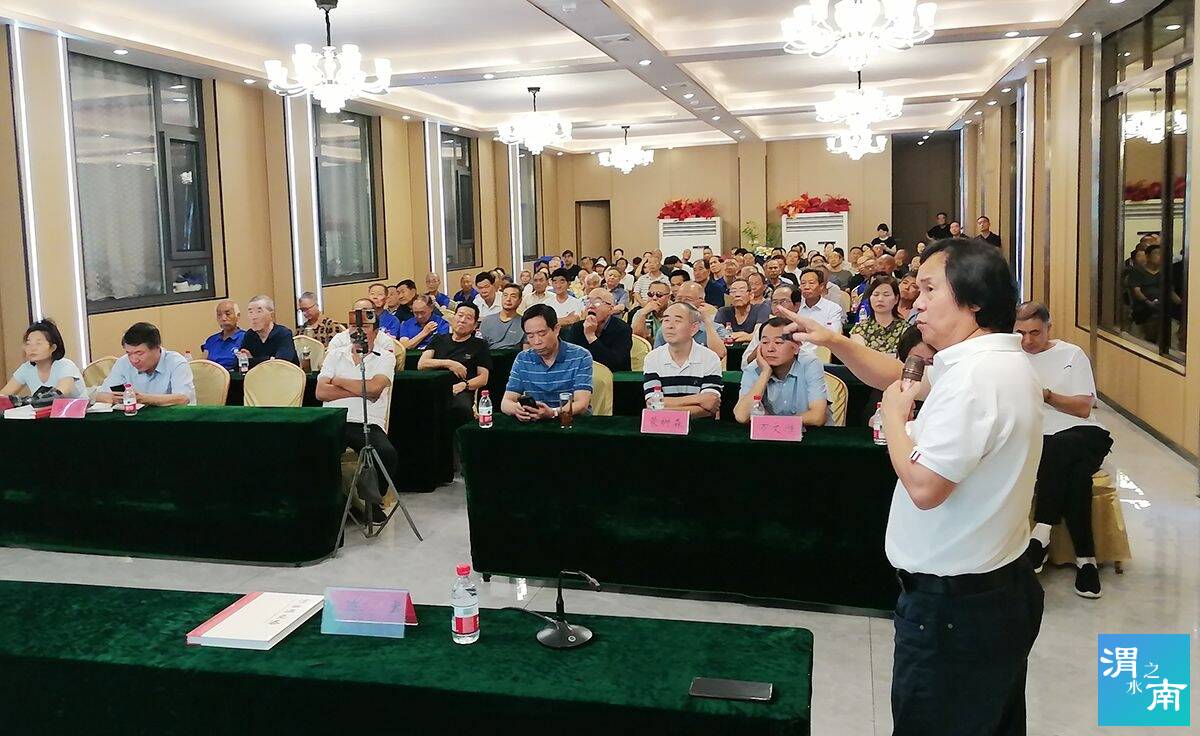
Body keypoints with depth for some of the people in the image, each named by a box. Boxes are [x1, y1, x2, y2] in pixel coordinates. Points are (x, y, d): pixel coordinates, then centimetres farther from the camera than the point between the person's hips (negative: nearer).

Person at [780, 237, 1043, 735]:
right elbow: (901, 378, 18)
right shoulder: (998, 360, 8)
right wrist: (836, 342, 6)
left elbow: (923, 486, -28)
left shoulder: (977, 376, -25)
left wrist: (894, 415, -12)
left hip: (955, 607, -10)